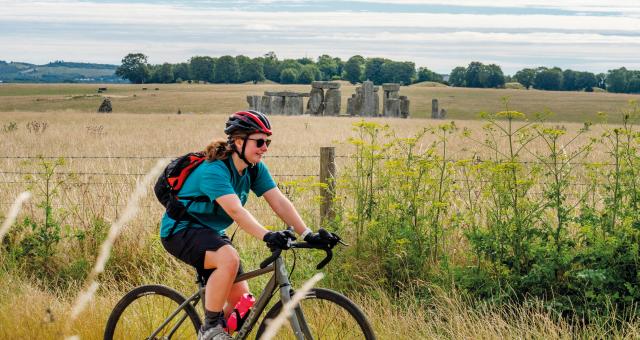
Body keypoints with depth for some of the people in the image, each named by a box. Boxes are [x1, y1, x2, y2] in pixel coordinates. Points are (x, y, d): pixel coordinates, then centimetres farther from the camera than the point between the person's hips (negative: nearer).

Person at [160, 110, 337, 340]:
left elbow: (279, 202, -11)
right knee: (229, 258, -36)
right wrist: (267, 236, -54)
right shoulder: (214, 170, -27)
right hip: (180, 231, -8)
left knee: (241, 299, 0)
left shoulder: (255, 169, -4)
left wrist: (307, 234, -23)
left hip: (211, 233, 8)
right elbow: (235, 210, -41)